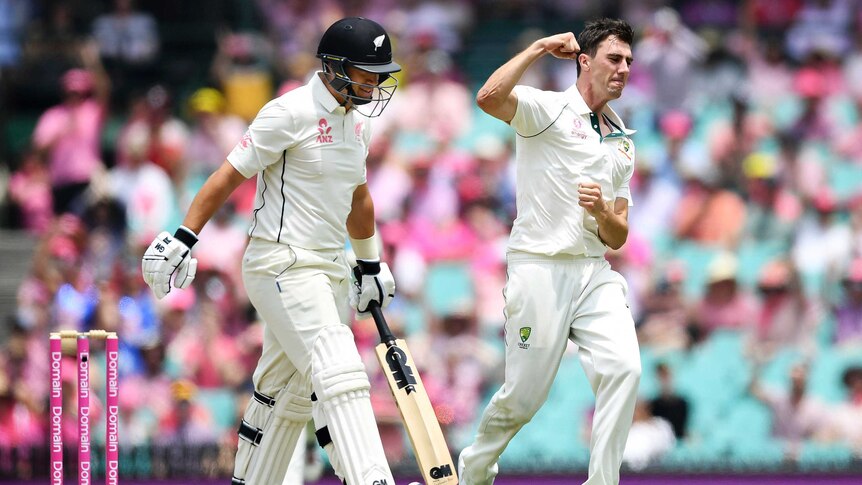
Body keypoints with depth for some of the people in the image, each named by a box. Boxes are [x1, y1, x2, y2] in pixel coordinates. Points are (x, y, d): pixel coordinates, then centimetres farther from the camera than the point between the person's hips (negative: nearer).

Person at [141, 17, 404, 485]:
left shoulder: (355, 121, 13)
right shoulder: (290, 113, -12)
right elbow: (228, 175, -11)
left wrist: (370, 266, 32)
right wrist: (183, 239, -15)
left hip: (330, 271, 9)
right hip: (282, 266, -9)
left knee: (289, 393, 11)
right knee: (340, 376, -21)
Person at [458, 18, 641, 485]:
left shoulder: (621, 145, 19)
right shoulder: (547, 109, -2)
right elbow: (489, 97, -25)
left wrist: (601, 211, -6)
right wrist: (539, 48, -13)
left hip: (595, 274, 5)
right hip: (541, 269, -5)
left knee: (623, 367, -19)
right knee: (523, 397, -1)